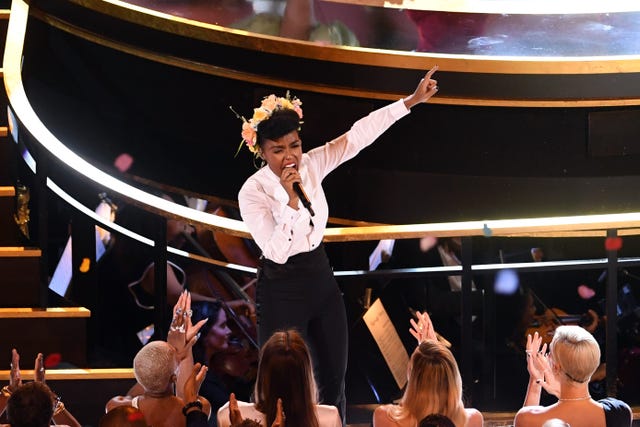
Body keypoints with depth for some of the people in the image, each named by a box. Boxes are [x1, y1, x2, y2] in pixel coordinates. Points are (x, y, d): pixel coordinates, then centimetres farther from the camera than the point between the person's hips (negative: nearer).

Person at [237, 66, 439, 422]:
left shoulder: (310, 165, -3)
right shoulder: (253, 192, -17)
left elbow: (358, 137, -5)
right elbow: (277, 252, -23)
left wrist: (412, 101, -8)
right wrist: (290, 201, -33)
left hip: (321, 279, 6)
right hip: (283, 291, -6)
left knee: (335, 381, 12)